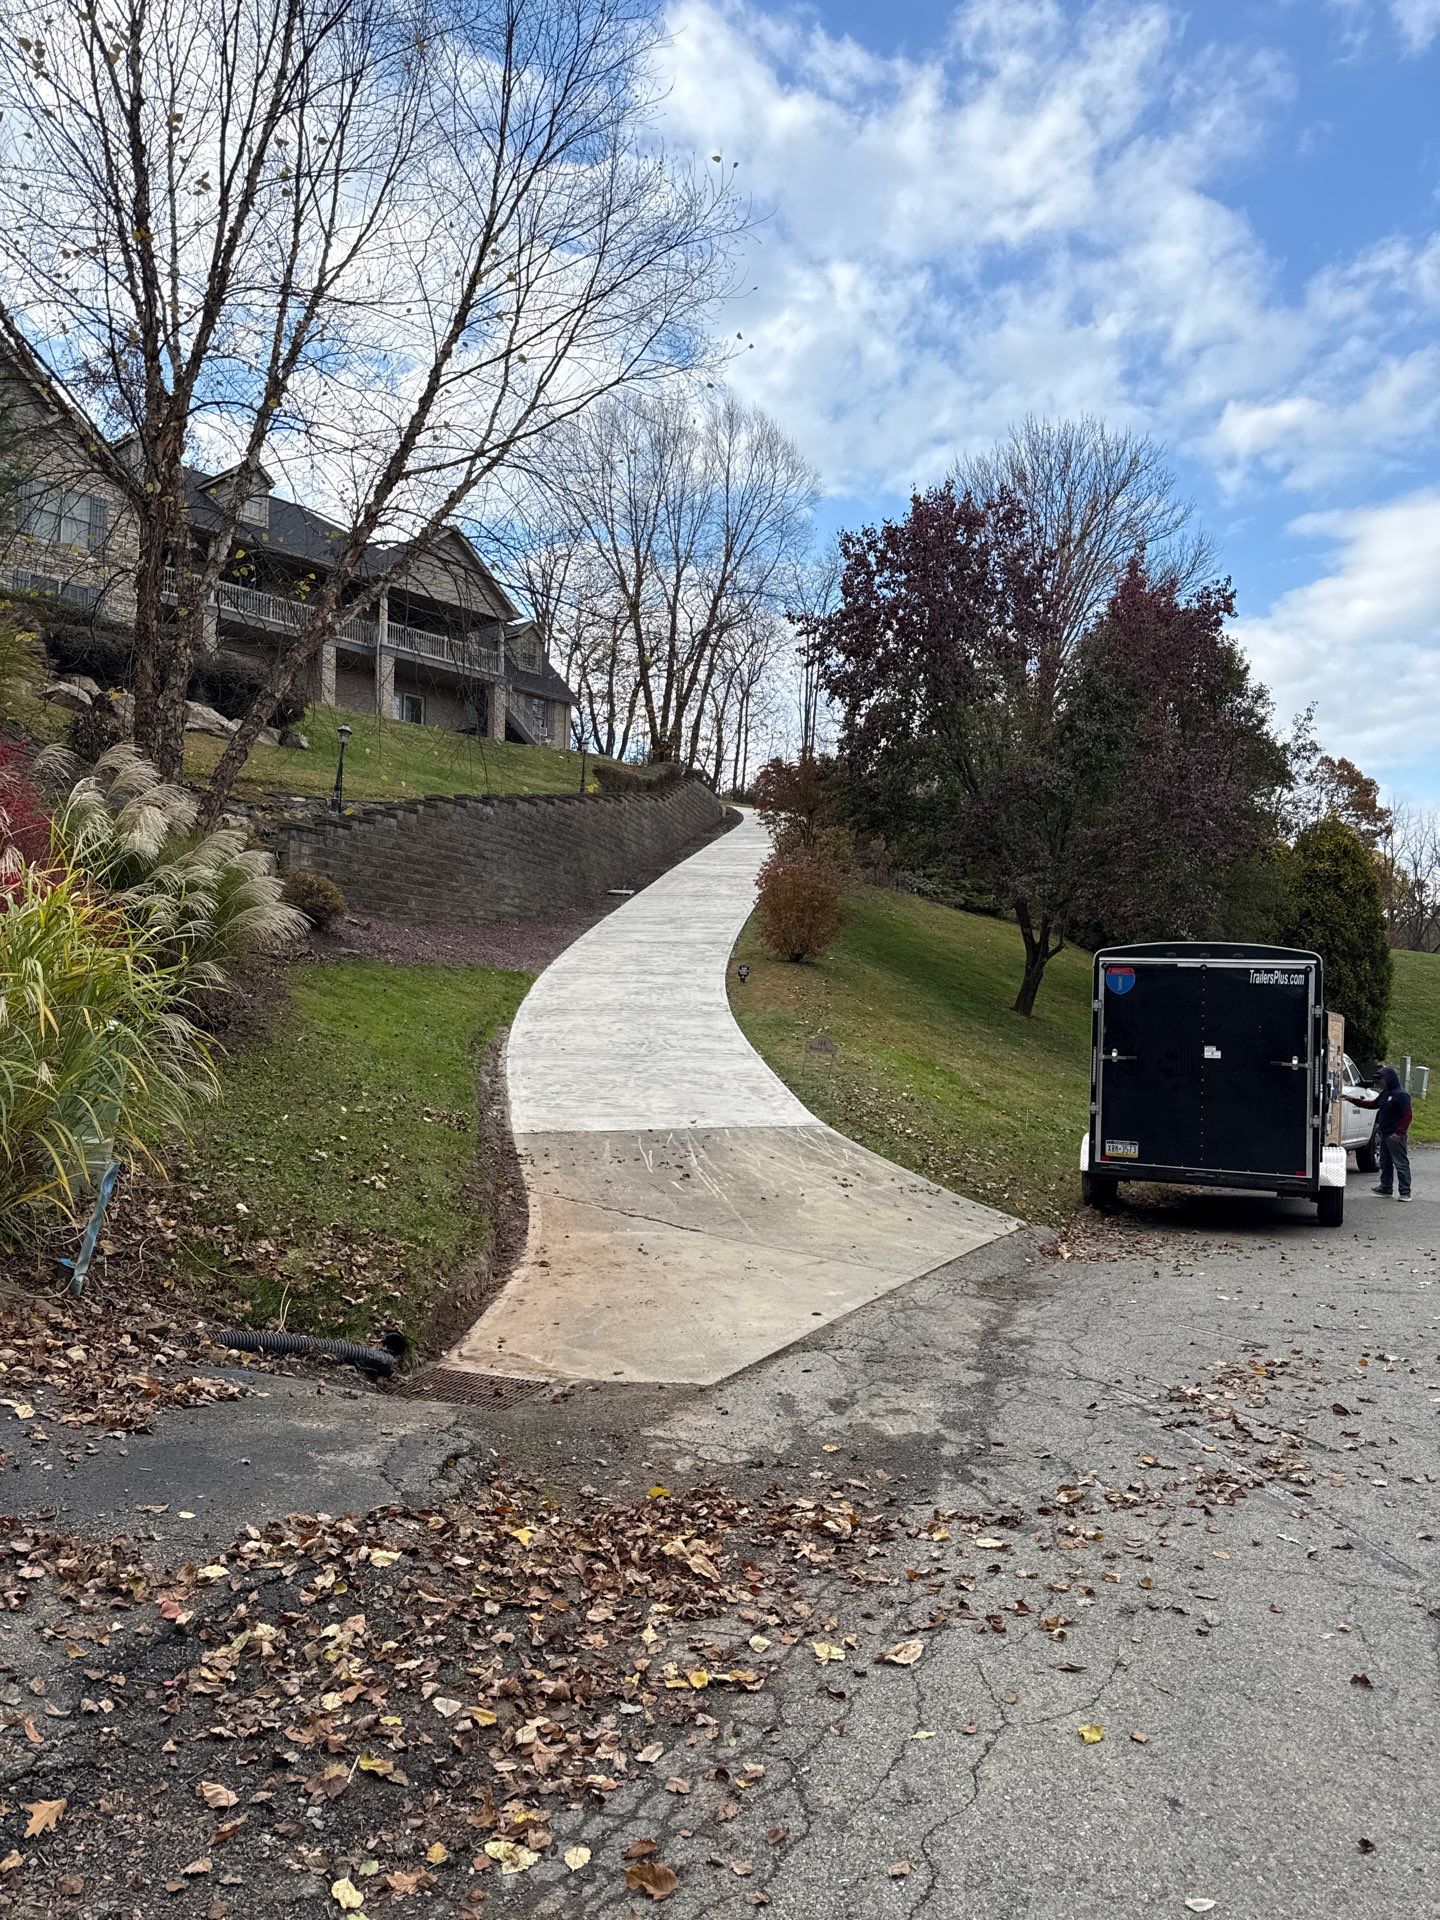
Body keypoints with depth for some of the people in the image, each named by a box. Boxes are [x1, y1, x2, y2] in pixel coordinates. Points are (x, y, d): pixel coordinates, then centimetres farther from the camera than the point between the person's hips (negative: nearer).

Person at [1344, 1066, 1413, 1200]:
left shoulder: (1401, 1095, -13)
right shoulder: (1384, 1094, 14)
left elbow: (1407, 1115, -17)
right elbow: (1372, 1104, 24)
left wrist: (1398, 1133, -20)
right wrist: (1353, 1100, 19)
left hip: (1396, 1136, -10)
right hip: (1385, 1135, 10)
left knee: (1401, 1164, -7)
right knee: (1385, 1164, 16)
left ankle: (1405, 1192, -5)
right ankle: (1386, 1188, 25)